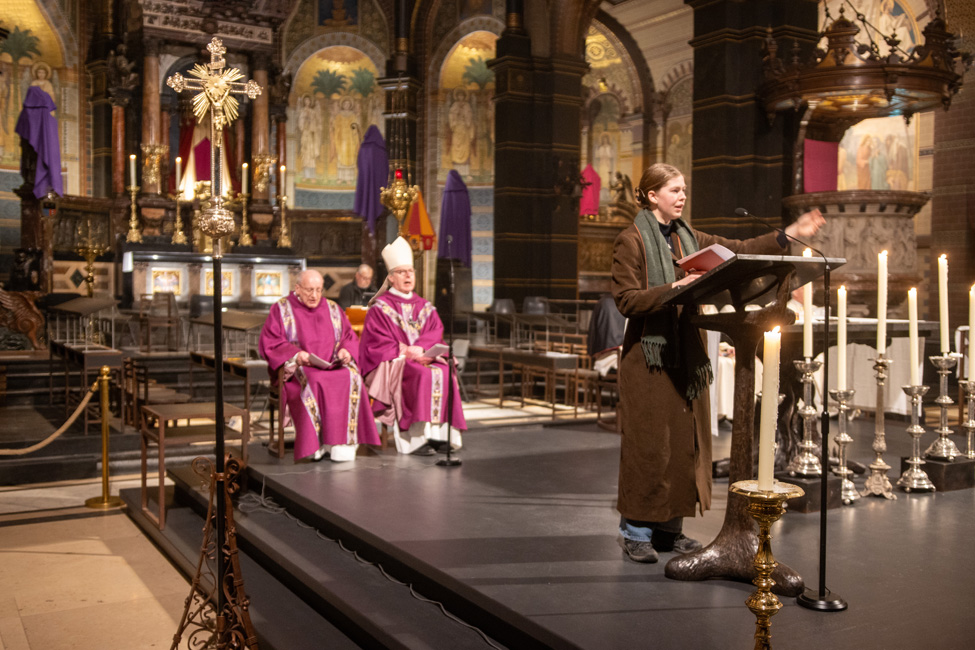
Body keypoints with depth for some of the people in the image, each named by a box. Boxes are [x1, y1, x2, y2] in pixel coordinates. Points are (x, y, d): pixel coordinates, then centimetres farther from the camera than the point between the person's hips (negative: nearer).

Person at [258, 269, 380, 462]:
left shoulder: (333, 309, 19)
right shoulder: (281, 309, 7)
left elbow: (349, 337, 16)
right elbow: (269, 344, -2)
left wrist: (346, 351, -7)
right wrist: (295, 354, -18)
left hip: (333, 366, 3)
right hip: (298, 369, -3)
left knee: (352, 378, -28)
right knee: (314, 381, -36)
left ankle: (342, 443, -29)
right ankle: (317, 445, -31)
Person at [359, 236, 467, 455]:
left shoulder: (424, 307, 16)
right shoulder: (380, 308, 2)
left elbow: (436, 334, 4)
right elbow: (378, 345, -7)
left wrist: (418, 349, -17)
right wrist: (410, 354, -16)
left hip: (422, 358, 5)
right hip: (391, 364, -4)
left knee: (445, 374, -26)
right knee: (423, 376, -32)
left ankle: (440, 433, -25)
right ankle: (416, 438, -31)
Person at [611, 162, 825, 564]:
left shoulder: (689, 238, 16)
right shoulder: (631, 242, -6)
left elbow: (739, 250, 14)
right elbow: (626, 300, -13)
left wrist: (789, 235, 7)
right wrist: (672, 289, -22)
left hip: (685, 353, 7)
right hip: (649, 355, -7)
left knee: (684, 439, 9)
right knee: (648, 443, -4)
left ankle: (670, 527, 19)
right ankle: (636, 531, 7)